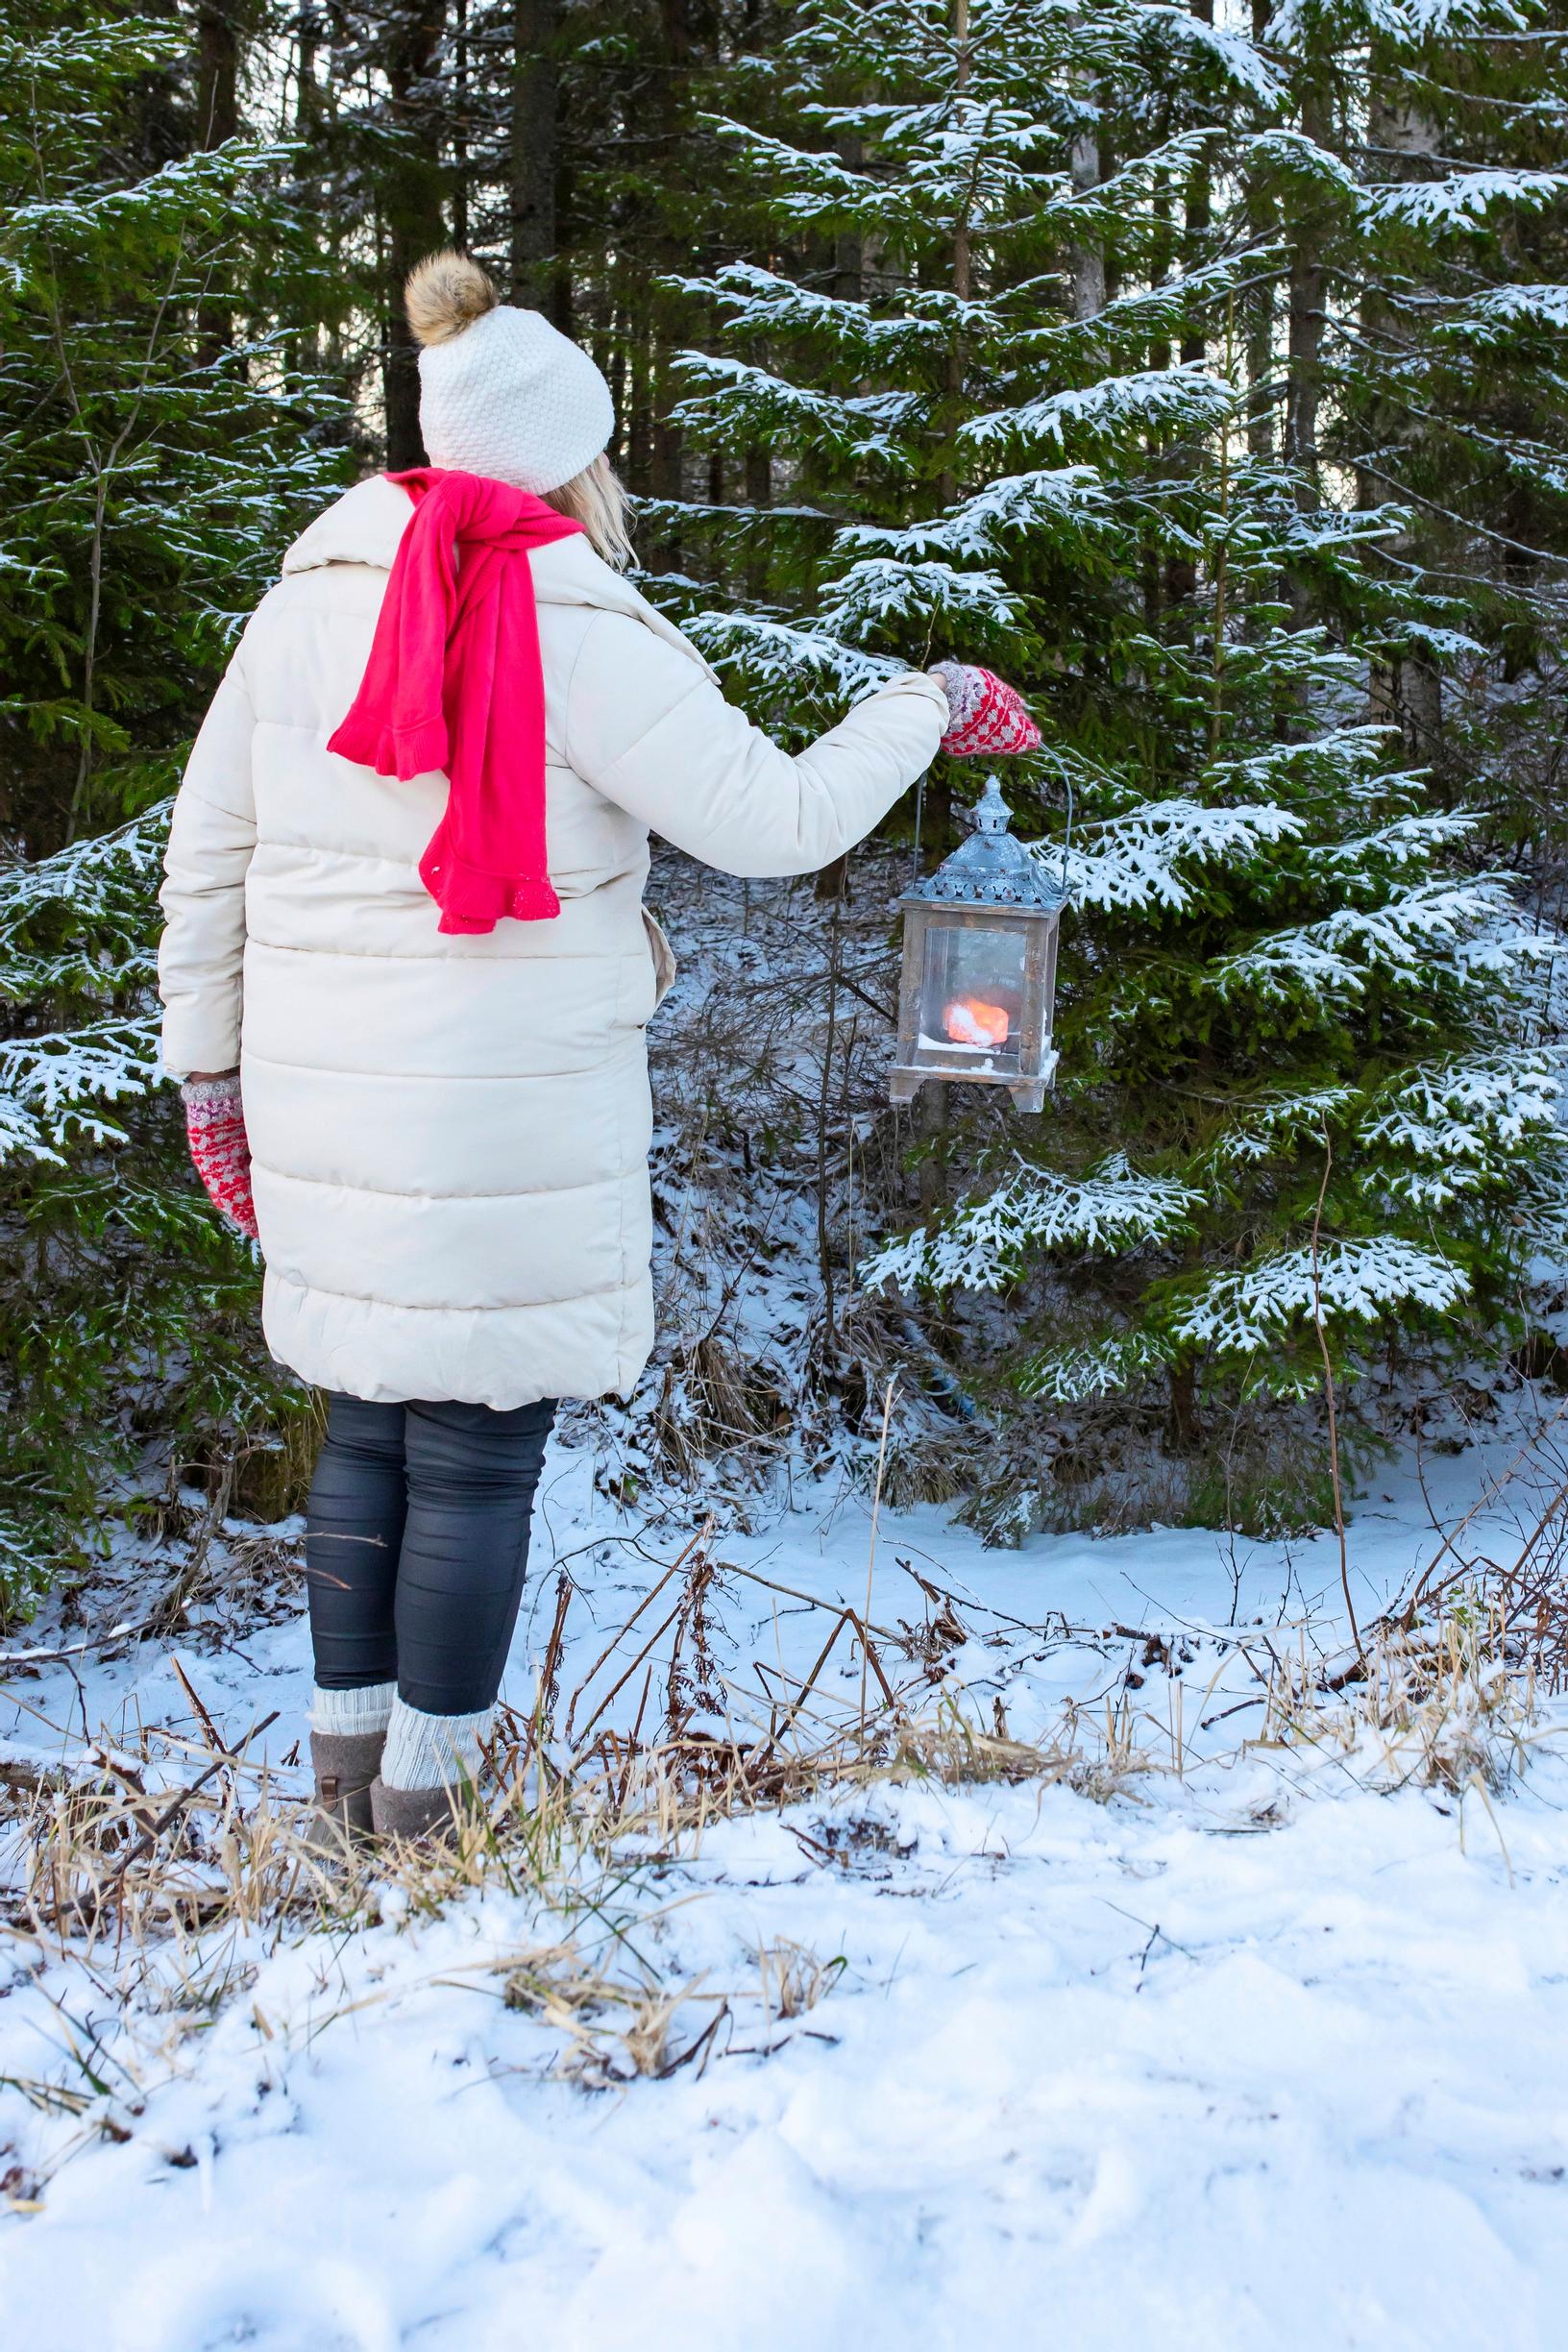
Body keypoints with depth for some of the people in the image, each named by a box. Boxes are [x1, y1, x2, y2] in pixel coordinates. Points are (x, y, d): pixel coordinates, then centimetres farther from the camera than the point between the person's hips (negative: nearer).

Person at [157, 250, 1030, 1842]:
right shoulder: (584, 641, -13)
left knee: (364, 1429, 18)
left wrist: (210, 1065, 17)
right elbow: (777, 822, -11)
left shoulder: (304, 603, 4)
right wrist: (917, 713, 5)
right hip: (511, 1116, -6)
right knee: (479, 1455, 6)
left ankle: (348, 1751, 28)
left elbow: (205, 860, 8)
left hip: (326, 1102, 6)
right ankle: (432, 1785, 17)